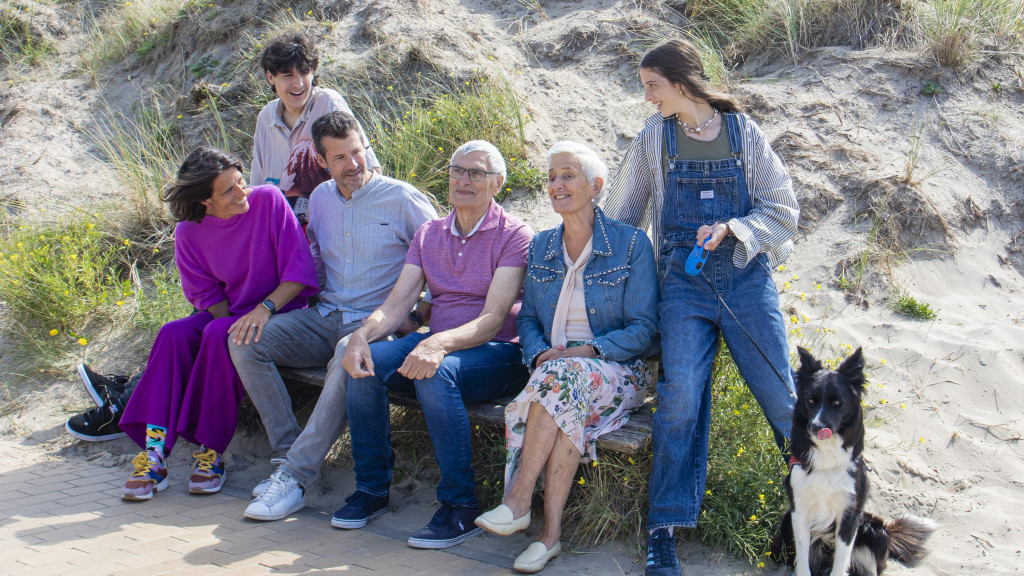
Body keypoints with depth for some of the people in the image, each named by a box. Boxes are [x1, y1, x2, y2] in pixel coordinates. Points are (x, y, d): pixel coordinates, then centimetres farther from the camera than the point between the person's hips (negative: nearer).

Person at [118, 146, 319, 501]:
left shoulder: (268, 201, -11)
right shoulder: (189, 233, -2)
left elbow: (300, 268, -13)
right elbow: (207, 294, 4)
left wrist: (264, 308, -25)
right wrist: (233, 325, -14)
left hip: (279, 314, -4)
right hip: (227, 315, 4)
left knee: (217, 335, -32)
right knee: (174, 334, -24)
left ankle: (211, 452, -22)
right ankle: (154, 451, -26)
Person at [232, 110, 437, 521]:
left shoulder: (402, 199, -5)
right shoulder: (320, 198, 12)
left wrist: (418, 316, -9)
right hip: (325, 316, 6)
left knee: (347, 360, -39)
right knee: (245, 341, -15)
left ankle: (296, 476, -31)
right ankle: (289, 451, -15)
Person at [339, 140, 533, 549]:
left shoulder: (514, 236, -6)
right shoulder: (429, 235, 13)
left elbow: (492, 319, -17)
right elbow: (396, 304, 4)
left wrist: (440, 345, -36)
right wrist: (362, 335, -19)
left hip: (496, 352, -6)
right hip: (437, 343, 6)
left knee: (435, 372, -36)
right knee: (364, 362, -21)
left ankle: (461, 507, -26)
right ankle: (372, 488, -6)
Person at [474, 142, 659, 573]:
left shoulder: (631, 244, -2)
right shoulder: (541, 247, 13)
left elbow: (643, 328, -5)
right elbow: (527, 318, 14)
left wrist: (590, 350, -20)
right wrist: (539, 353, -8)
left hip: (616, 371, -3)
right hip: (552, 365, 3)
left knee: (564, 376, -38)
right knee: (567, 405, -35)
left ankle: (518, 501, -36)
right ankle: (550, 531, -37)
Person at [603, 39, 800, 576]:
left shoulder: (744, 132, 2)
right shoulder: (654, 139, 6)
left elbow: (783, 210, 2)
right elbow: (622, 215, 15)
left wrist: (731, 229, -13)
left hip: (746, 278, 0)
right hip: (684, 284, 0)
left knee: (780, 393, 0)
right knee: (680, 399, -11)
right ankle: (664, 529, -3)